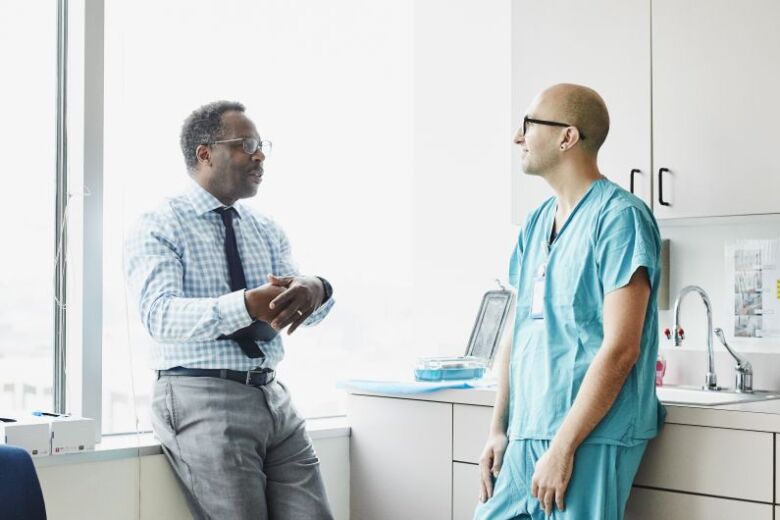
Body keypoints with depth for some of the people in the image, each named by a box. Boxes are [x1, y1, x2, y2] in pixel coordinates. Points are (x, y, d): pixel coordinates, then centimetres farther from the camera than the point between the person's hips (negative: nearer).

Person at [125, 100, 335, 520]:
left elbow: (303, 308, 2)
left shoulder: (266, 230, 15)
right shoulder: (159, 227, -4)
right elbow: (160, 313, -20)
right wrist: (246, 306, -35)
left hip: (272, 397, 6)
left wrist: (314, 291, -23)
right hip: (201, 399, -5)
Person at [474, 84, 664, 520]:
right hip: (524, 435, 7)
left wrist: (563, 447, -17)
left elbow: (620, 349, -16)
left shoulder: (620, 217, -10)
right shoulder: (537, 222, 13)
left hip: (590, 439, -7)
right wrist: (499, 428, 10)